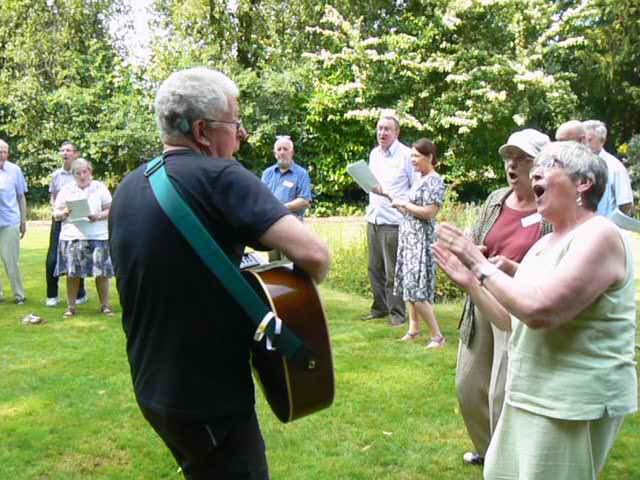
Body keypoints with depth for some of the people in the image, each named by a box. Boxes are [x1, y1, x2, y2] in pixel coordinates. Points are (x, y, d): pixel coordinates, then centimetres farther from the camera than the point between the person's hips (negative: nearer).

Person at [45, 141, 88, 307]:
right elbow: (52, 198, 15)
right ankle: (52, 295, 13)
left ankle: (80, 294, 20)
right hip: (59, 220, 3)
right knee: (52, 259, 1)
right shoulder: (56, 175, 6)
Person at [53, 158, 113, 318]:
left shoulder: (100, 187, 9)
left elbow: (111, 210, 5)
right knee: (72, 273, 0)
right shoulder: (66, 190, 13)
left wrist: (99, 216, -14)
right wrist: (64, 213, -11)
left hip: (97, 236, -1)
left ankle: (105, 305, 8)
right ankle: (71, 306, 10)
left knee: (101, 272, -2)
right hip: (71, 237, 1)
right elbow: (56, 213, 12)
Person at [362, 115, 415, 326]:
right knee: (375, 268, 11)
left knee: (393, 271, -4)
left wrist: (399, 202, -15)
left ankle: (397, 312, 6)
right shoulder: (374, 154, 15)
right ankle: (380, 307, 23)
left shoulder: (406, 155, -7)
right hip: (373, 219, 7)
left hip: (393, 221, -7)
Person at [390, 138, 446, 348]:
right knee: (410, 286, 14)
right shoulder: (420, 179, 14)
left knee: (417, 290, -10)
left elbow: (429, 212, -21)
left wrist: (403, 204, -14)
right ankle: (414, 329, 24)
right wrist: (398, 204, 5)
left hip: (420, 240, -9)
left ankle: (437, 336, -2)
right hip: (409, 238, 9)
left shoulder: (434, 181, -13)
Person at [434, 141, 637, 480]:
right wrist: (470, 282, 5)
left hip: (575, 404, -9)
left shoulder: (599, 235, -17)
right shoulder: (543, 244, 11)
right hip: (531, 396, 9)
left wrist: (483, 266, -17)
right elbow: (511, 320, 15)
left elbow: (539, 310, -28)